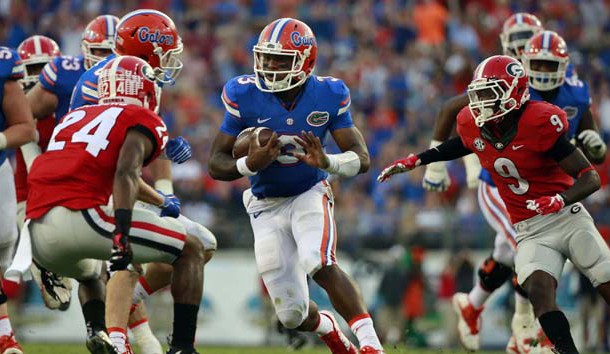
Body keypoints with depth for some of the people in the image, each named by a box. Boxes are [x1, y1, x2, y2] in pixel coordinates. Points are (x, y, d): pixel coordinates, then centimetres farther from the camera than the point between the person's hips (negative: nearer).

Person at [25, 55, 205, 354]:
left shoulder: (75, 117, 30)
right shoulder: (144, 121, 9)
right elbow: (125, 174, -11)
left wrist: (162, 201, 57)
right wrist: (121, 235, -23)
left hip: (36, 230, 7)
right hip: (81, 215, -7)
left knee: (88, 274, 40)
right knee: (191, 250, 10)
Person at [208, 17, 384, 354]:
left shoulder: (328, 95, -14)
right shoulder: (244, 96, -17)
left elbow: (362, 159, -13)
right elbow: (216, 165, -12)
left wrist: (326, 162, -35)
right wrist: (250, 164, -34)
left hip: (309, 195, -1)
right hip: (266, 205, 1)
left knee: (320, 265, -33)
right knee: (292, 315, 1)